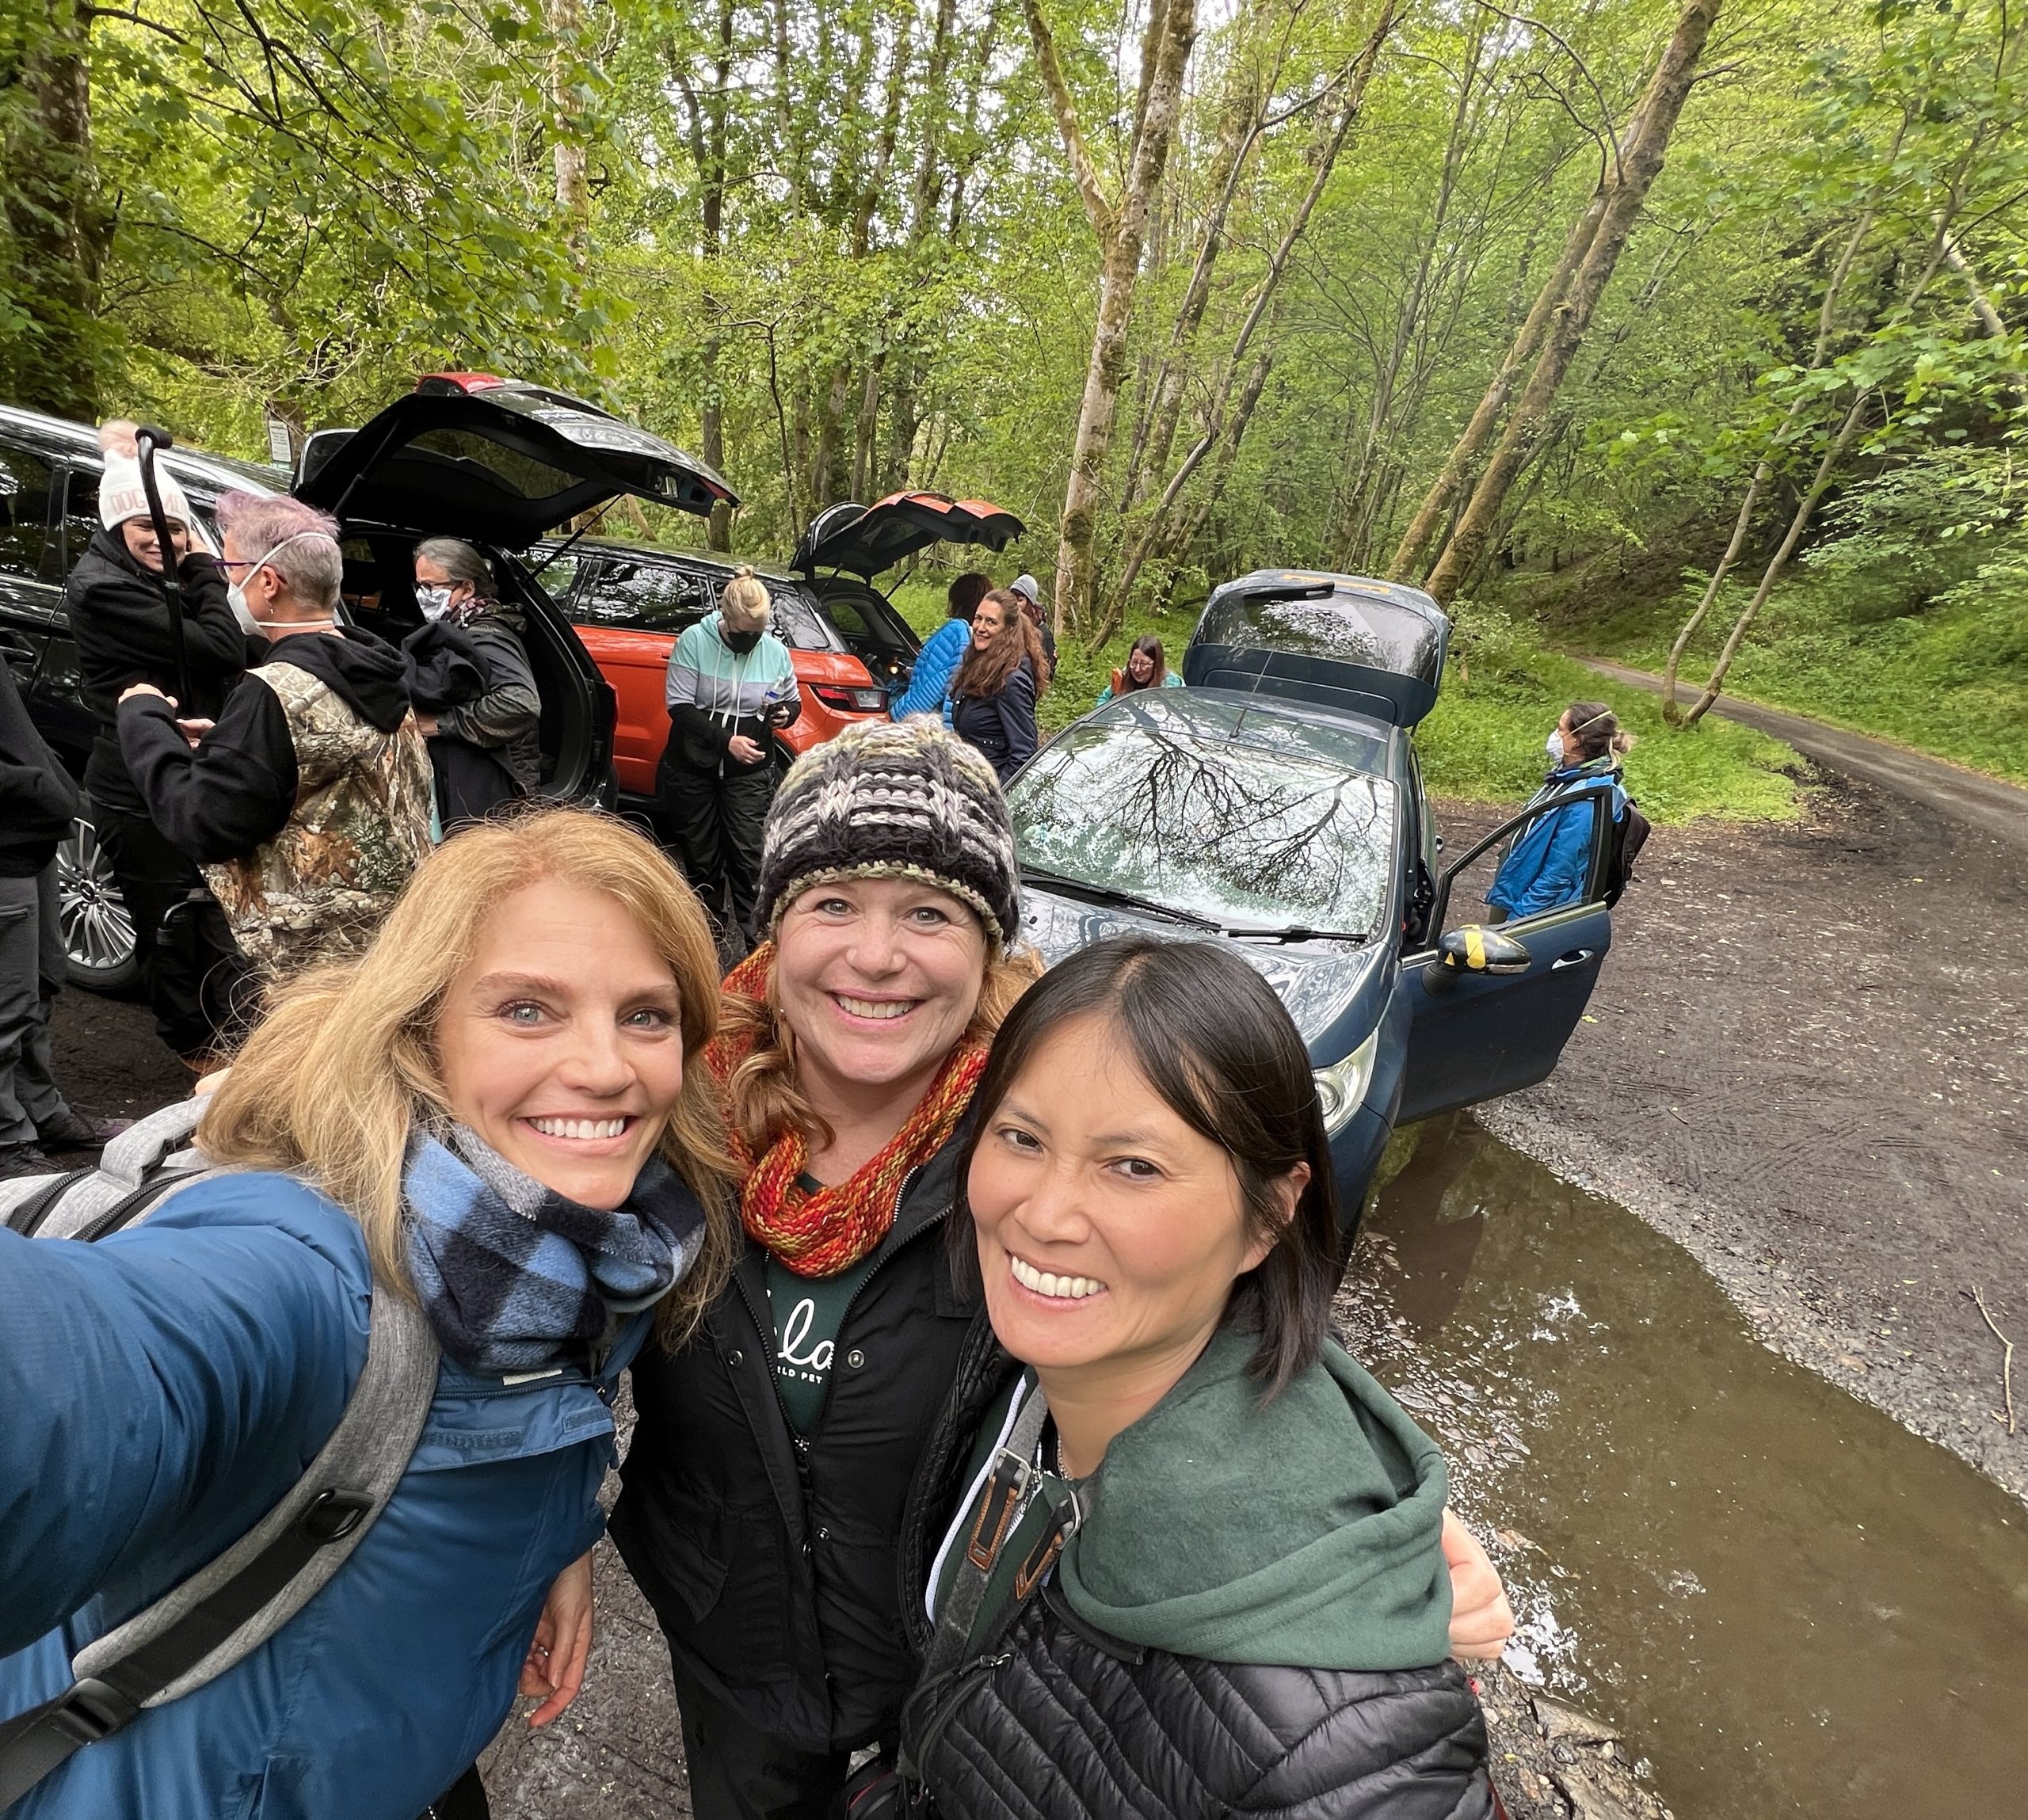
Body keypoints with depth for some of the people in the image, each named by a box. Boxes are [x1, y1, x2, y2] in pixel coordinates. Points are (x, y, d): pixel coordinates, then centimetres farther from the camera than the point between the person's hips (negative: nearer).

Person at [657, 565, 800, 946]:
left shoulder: (775, 651, -1)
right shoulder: (694, 641, -8)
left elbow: (794, 701, 13)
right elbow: (679, 706, -11)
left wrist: (785, 713, -13)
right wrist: (726, 740, -22)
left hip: (750, 772, 0)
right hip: (693, 768, 0)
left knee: (748, 856, -7)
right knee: (700, 856, 11)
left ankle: (754, 938, -2)